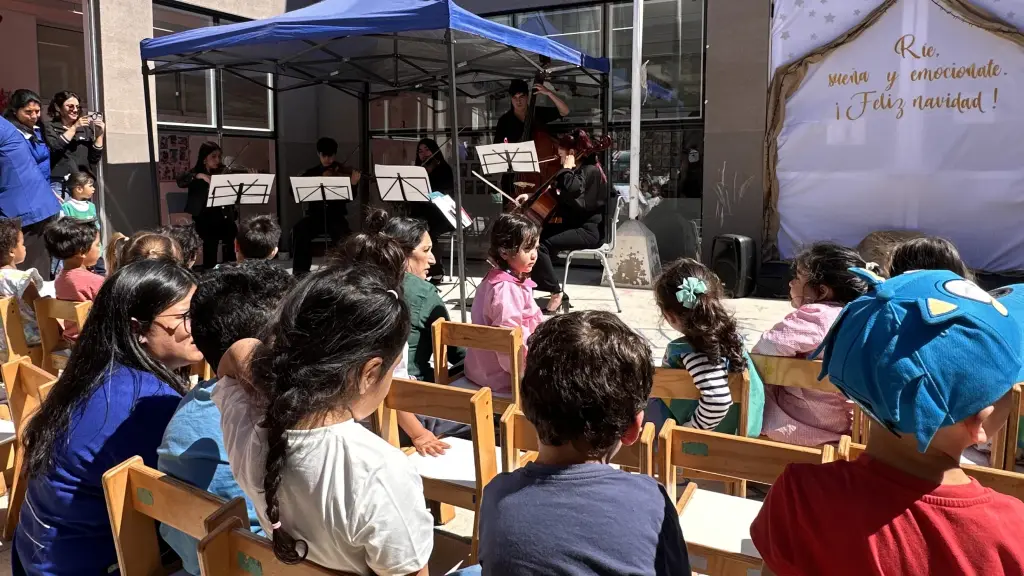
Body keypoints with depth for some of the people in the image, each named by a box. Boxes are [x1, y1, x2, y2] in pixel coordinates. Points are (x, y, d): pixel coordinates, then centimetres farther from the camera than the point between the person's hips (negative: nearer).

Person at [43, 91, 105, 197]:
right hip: (59, 184, -3)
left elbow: (94, 159, 9)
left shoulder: (85, 130, 14)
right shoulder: (50, 127, 7)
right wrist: (74, 127, -10)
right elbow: (54, 147, -13)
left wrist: (100, 134, -1)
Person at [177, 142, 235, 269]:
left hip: (226, 219, 2)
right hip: (206, 220, -2)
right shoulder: (195, 173, 6)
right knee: (210, 260, -11)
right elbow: (180, 182, -12)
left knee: (230, 258, 0)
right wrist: (199, 176, -25)